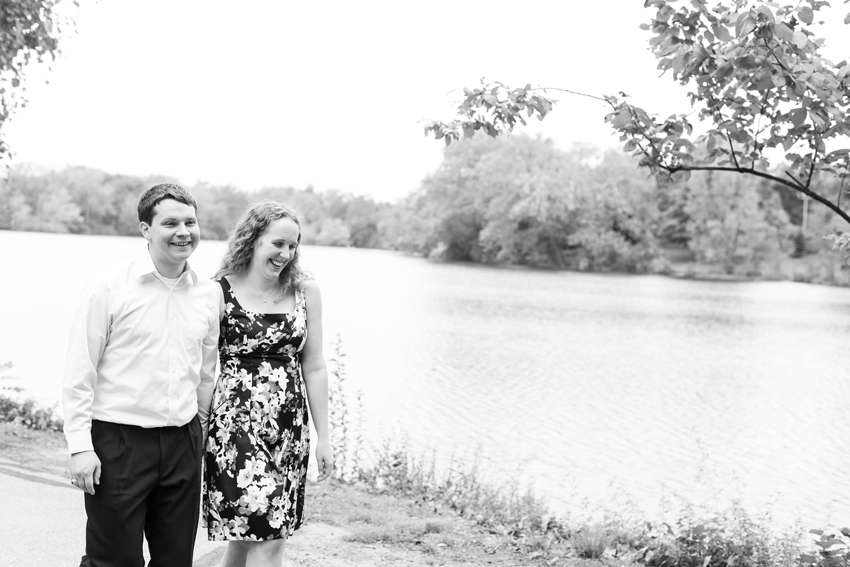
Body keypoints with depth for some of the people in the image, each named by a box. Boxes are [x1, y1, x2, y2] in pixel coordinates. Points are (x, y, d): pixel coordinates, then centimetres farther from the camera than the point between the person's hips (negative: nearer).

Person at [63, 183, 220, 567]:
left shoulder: (208, 294, 6)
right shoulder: (110, 285, -7)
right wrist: (80, 445, -11)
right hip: (118, 439, -4)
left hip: (182, 444, 5)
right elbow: (79, 370, -7)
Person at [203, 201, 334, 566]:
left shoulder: (305, 293, 6)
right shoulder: (220, 292, -5)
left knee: (246, 534, 8)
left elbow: (314, 368, 9)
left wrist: (323, 436, 9)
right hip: (236, 424, -4)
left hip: (289, 427, 4)